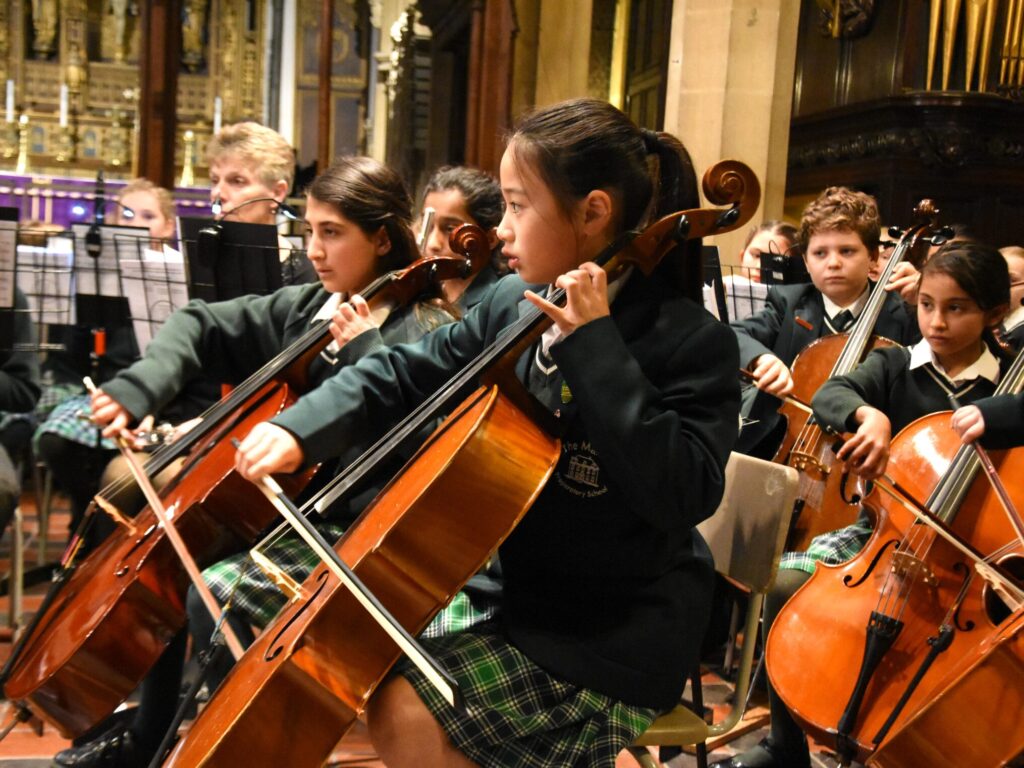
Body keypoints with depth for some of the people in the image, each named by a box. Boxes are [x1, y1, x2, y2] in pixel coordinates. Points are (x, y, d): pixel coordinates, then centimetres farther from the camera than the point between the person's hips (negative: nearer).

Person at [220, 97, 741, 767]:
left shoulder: (691, 340, -17)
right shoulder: (514, 305, 1)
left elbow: (683, 496, -29)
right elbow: (406, 374, 7)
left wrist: (596, 346, -29)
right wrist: (301, 428, -9)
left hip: (618, 632, -7)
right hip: (520, 586, 7)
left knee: (406, 712, -17)